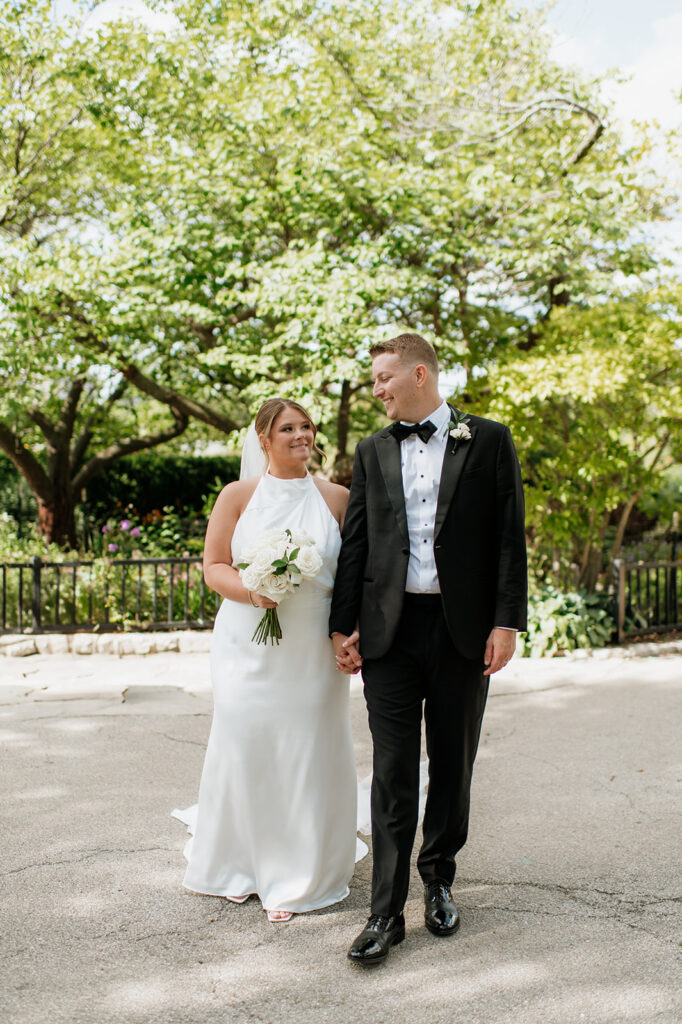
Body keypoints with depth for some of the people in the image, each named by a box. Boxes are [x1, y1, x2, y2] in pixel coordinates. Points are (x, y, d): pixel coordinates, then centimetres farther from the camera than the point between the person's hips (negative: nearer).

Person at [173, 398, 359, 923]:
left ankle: (297, 877, 18)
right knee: (244, 746, 4)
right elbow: (214, 566, 3)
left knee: (306, 755, 3)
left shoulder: (337, 498, 5)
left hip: (312, 648, 0)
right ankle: (242, 863, 25)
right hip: (248, 646, 0)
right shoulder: (238, 495, 4)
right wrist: (250, 591, -16)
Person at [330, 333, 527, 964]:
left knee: (453, 763, 10)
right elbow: (356, 542, 10)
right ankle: (386, 912, 5)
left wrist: (507, 622, -7)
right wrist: (343, 626, 4)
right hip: (390, 628, 1)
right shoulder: (373, 452, 11)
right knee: (393, 770, 0)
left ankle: (439, 877, 30)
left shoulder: (489, 440, 3)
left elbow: (510, 536, 0)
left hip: (464, 628, -1)